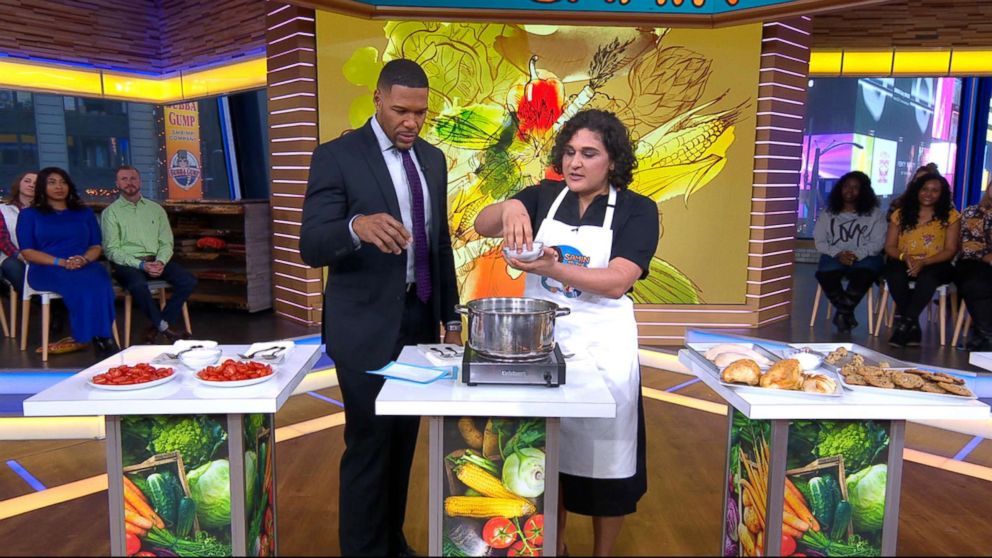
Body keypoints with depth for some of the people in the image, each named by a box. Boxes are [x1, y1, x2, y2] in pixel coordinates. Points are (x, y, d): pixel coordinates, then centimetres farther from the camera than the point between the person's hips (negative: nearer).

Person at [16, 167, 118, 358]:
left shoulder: (84, 213, 21)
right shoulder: (29, 214, 13)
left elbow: (97, 246, 14)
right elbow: (27, 252, 3)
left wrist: (84, 259, -10)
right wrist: (62, 262, -13)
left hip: (85, 266, 2)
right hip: (47, 269, -2)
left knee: (99, 282, -37)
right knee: (82, 284, -38)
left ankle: (101, 337, -37)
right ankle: (100, 339, -33)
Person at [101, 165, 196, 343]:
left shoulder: (156, 209, 16)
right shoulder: (111, 212, 5)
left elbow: (166, 243, 11)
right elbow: (111, 250, -4)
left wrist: (161, 262, -11)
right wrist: (141, 265, -17)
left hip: (156, 261, 4)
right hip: (127, 264, -4)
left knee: (189, 281, -21)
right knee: (138, 284, -37)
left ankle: (155, 327, -14)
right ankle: (164, 327, -19)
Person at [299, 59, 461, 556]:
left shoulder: (433, 159, 9)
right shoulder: (337, 156, -9)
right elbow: (312, 247, -17)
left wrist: (450, 317, 12)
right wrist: (357, 226, -38)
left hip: (420, 318, 6)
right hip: (367, 325, -6)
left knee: (405, 439, 15)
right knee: (369, 443, 2)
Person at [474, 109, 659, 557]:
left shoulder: (637, 210, -6)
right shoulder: (544, 196, 2)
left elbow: (616, 282, -19)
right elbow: (482, 225, -9)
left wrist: (549, 268, -31)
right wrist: (509, 207, -30)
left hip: (601, 346, -2)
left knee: (604, 455, 9)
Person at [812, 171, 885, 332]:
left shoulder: (874, 213, 8)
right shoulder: (828, 213, 11)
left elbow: (878, 242, -1)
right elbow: (819, 242, 4)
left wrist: (857, 255, -18)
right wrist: (838, 254, -15)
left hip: (865, 257, -1)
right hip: (835, 256, 1)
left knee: (863, 275, -37)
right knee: (825, 275, -34)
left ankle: (842, 313, -17)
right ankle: (848, 314, -12)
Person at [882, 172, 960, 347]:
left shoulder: (951, 216, 4)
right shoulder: (900, 214, 9)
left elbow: (950, 250, -1)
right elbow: (889, 246, 7)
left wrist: (924, 262, -18)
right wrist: (905, 257, -16)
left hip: (935, 266, -1)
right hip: (903, 263, 1)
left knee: (927, 277, -37)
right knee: (895, 273, -34)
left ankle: (904, 325, -30)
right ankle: (913, 326, -24)